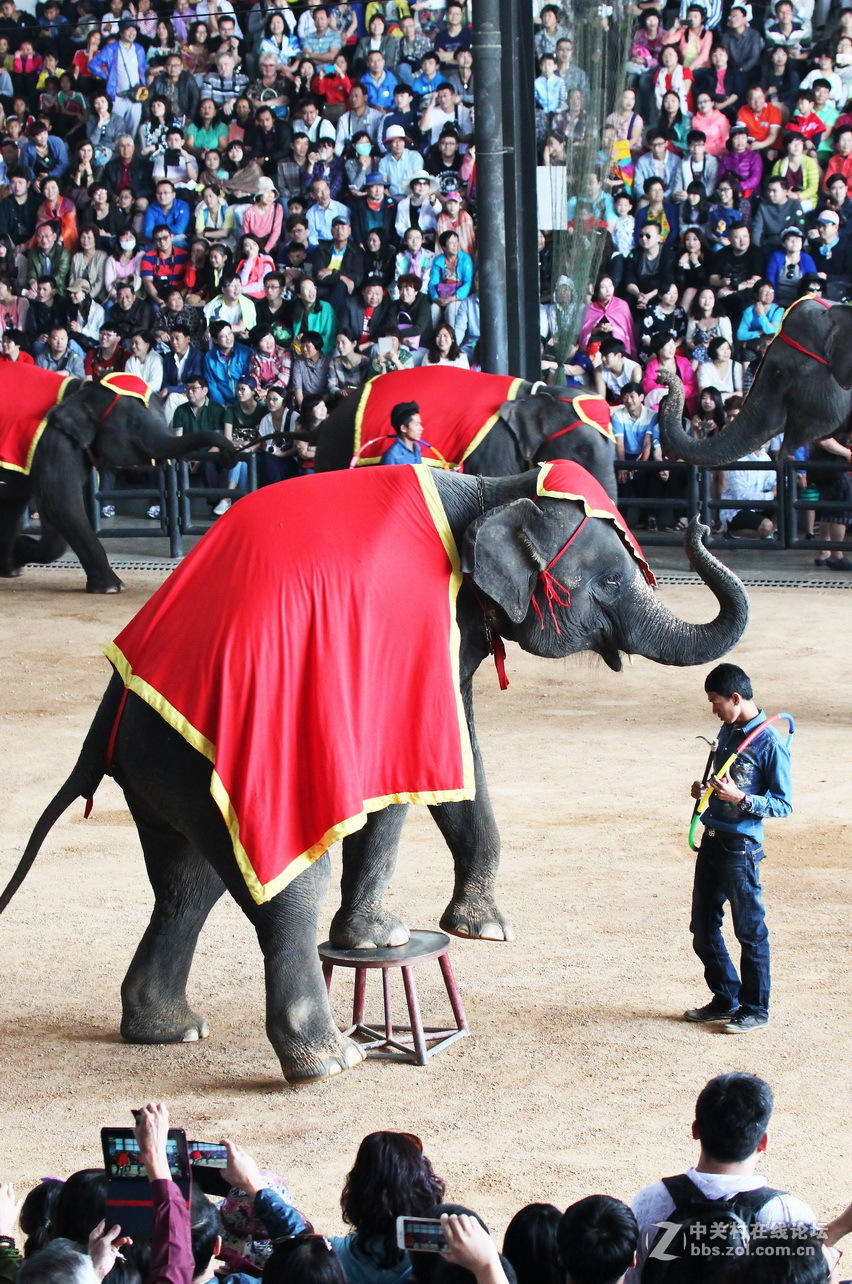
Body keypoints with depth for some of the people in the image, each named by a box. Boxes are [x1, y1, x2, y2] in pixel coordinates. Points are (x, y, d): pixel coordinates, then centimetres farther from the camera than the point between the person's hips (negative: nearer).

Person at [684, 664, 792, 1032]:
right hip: (712, 839, 9)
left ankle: (755, 1009, 15)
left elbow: (783, 805, -14)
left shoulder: (770, 744, -15)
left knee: (750, 931, 3)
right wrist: (705, 789, 4)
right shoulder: (728, 732, 10)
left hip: (740, 848, -9)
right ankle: (725, 1001, 27)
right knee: (703, 928, 14)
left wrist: (740, 797, -25)